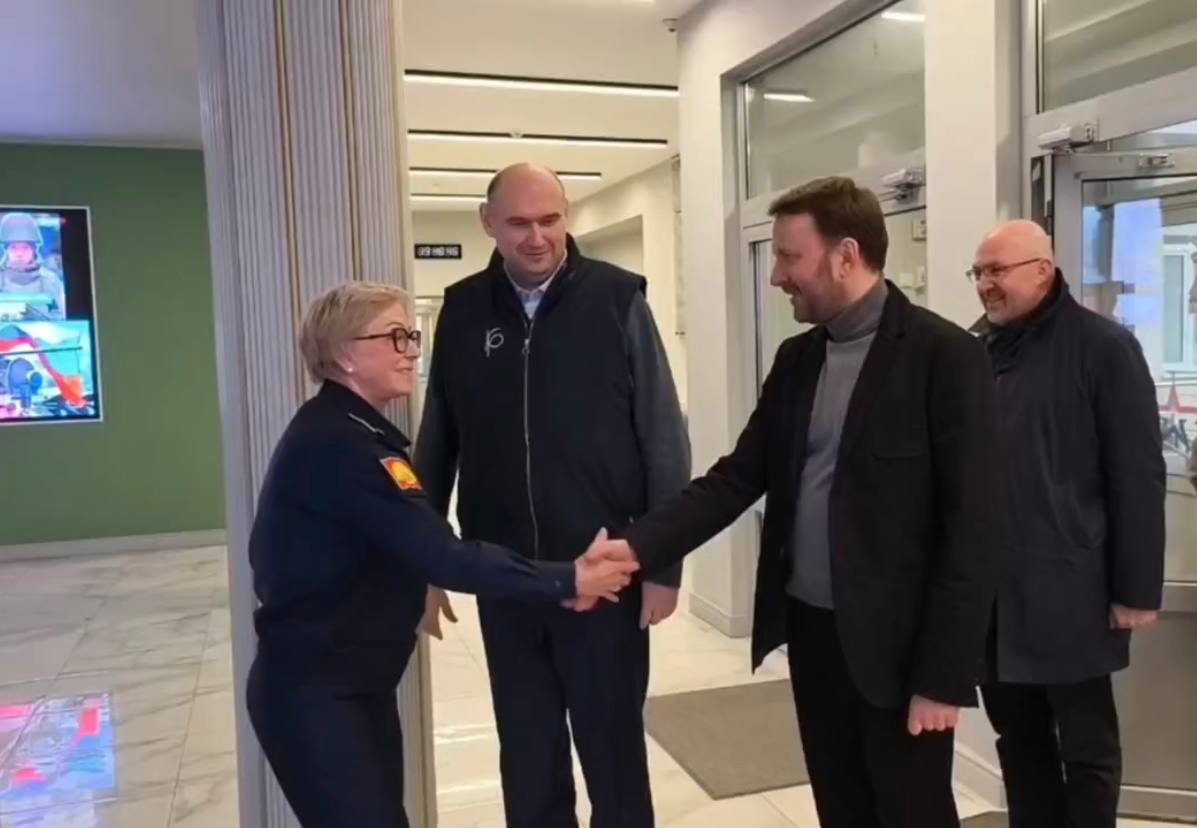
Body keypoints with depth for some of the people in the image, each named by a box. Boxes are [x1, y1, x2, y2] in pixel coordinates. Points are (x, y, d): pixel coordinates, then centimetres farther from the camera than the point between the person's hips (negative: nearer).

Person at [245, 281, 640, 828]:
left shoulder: (346, 433, 9)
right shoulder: (337, 443, -22)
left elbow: (417, 551, 5)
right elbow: (443, 557, -26)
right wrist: (565, 582, -21)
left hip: (357, 682, 9)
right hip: (312, 693, -9)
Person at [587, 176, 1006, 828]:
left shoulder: (945, 355, -12)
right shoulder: (796, 358, 8)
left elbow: (974, 525, -14)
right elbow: (738, 476, 6)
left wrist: (944, 674, -14)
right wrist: (638, 546, -7)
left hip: (896, 647, -6)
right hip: (810, 633, 6)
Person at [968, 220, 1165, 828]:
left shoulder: (1102, 346, -7)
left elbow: (1138, 475, -8)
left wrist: (1137, 588, -9)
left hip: (1066, 590, -4)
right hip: (988, 587, 5)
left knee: (1085, 745, 10)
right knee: (1017, 737, 17)